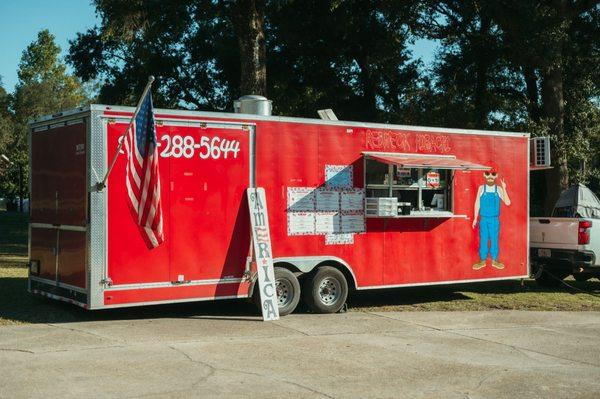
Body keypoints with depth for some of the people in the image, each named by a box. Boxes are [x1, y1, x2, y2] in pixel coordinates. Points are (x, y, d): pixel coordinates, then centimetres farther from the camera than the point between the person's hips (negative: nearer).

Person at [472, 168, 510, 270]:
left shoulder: (499, 189, -1)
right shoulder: (481, 188, 1)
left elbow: (507, 203, -10)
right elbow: (477, 203, 5)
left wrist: (504, 189, -18)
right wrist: (475, 218, 5)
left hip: (495, 219, 0)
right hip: (483, 219, 0)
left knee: (494, 239, 4)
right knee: (483, 239, 4)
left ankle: (494, 260, 14)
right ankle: (482, 260, 12)